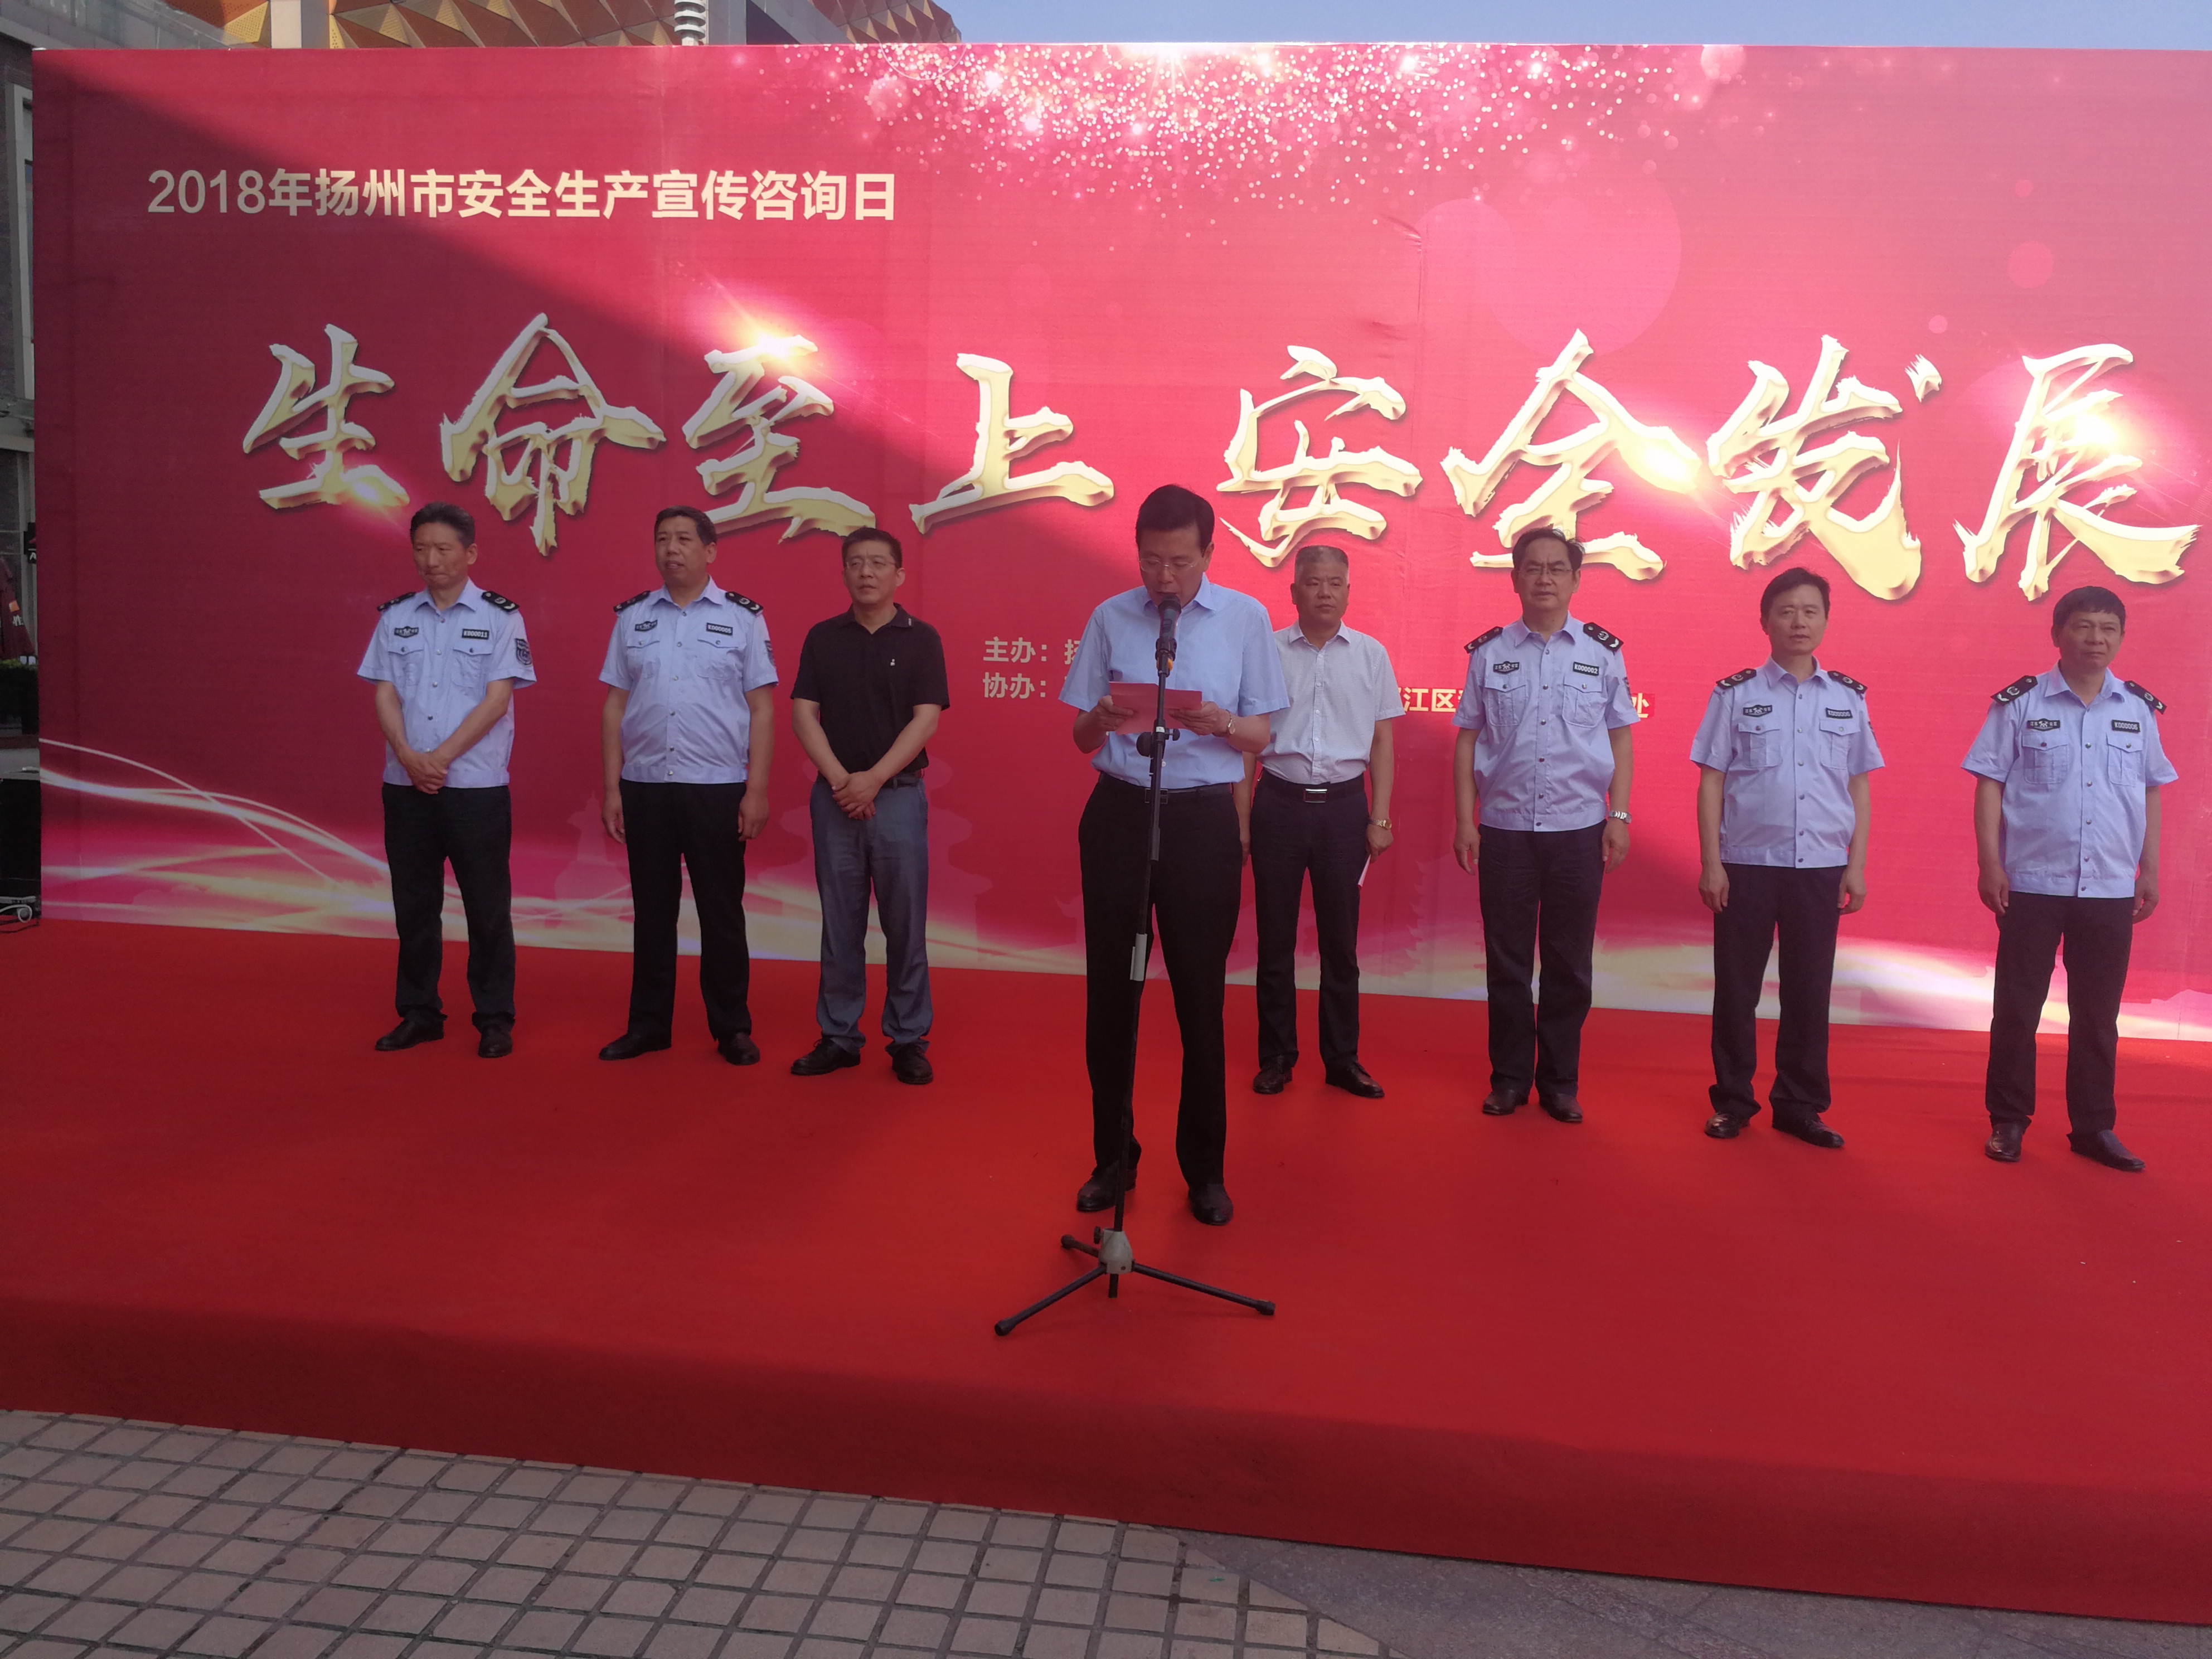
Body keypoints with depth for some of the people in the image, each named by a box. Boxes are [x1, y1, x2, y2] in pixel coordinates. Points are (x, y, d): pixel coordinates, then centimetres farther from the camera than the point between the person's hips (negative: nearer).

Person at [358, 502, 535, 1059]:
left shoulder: (500, 616, -1)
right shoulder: (396, 616, 9)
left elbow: (496, 700, -8)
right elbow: (385, 694, 4)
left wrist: (442, 757, -15)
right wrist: (410, 757, -12)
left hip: (476, 785, -4)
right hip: (405, 784, 4)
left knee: (487, 906, 1)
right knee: (413, 904, 10)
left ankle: (495, 1018, 11)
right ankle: (419, 1013, 21)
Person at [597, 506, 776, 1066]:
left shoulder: (742, 617, 2)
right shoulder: (632, 617, 8)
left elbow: (762, 709, 0)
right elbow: (615, 706, 9)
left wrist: (757, 791, -6)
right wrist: (611, 788, 3)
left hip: (717, 788, -2)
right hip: (644, 786, 3)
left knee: (721, 910, 4)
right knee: (651, 909, 9)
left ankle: (732, 1028, 14)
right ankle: (649, 1025, 20)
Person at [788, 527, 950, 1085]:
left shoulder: (920, 639, 1)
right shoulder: (823, 638, 7)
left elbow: (925, 720, -6)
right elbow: (803, 713, 2)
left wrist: (873, 779, -15)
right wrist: (840, 779, -12)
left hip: (898, 795, -2)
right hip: (835, 797, 2)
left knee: (904, 923, 2)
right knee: (840, 923, 7)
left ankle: (908, 1039, 11)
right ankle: (838, 1036, 16)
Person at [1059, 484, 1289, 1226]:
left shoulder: (1246, 619, 2)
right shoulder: (1110, 618, 6)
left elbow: (1261, 735, 3)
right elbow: (1081, 737, 7)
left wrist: (1221, 721, -18)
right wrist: (1101, 719, -16)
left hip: (1204, 817, -1)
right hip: (1118, 810, 2)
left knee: (1201, 995, 5)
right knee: (1109, 990, 8)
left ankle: (1204, 1168, 20)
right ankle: (1113, 1157, 23)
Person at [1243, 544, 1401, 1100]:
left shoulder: (1371, 654, 4)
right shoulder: (1268, 652, 2)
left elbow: (1381, 741, 7)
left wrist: (1380, 818, 2)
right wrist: (1240, 816, 2)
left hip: (1344, 804, 0)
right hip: (1279, 802, 0)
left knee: (1340, 939, 8)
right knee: (1275, 937, 7)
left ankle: (1342, 1059, 19)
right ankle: (1276, 1056, 18)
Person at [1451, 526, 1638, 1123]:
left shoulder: (1602, 652, 4)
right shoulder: (1488, 653, 3)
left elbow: (1620, 739, 6)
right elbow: (1467, 740, 4)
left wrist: (1618, 816, 0)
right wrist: (1464, 819, -2)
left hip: (1579, 828, 0)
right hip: (1504, 827, 0)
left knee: (1569, 963, 7)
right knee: (1506, 960, 7)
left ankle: (1560, 1082, 19)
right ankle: (1509, 1078, 20)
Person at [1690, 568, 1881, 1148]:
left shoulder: (1848, 698, 8)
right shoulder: (1735, 694, 1)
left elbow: (1858, 787, 10)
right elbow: (1711, 781, 0)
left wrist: (1856, 866, 5)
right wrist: (1710, 863, -5)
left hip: (1820, 866, 2)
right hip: (1747, 862, -2)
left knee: (1810, 990, 6)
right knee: (1736, 986, 5)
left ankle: (1799, 1105, 19)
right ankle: (1732, 1101, 18)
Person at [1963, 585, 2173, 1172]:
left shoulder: (2140, 710, 7)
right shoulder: (2020, 704, -3)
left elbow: (2150, 793, 13)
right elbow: (1989, 785, -3)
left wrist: (2150, 869, 11)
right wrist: (1990, 864, -9)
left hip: (2111, 887, 3)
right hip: (2032, 883, -3)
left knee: (2098, 1013, 9)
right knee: (2017, 1007, 5)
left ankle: (2094, 1126, 20)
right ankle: (2008, 1119, 17)